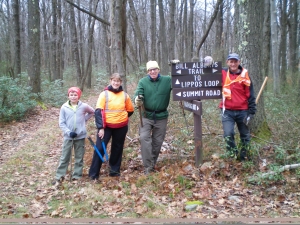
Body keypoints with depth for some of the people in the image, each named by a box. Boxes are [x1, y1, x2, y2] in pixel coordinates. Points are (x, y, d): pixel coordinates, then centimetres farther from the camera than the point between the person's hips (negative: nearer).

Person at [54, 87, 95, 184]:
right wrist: (68, 132, -16)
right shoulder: (64, 107, -6)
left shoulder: (84, 106, -4)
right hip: (68, 136, -1)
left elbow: (92, 112, 15)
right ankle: (59, 176, 13)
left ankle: (77, 176, 18)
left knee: (79, 157, 8)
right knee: (64, 157, 5)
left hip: (80, 136, 1)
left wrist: (84, 119, 2)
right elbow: (61, 123, -4)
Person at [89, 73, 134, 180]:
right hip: (106, 126, -3)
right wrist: (100, 127, -17)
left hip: (121, 127, 3)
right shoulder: (104, 94, -6)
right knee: (100, 148, -7)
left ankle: (114, 170, 27)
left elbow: (130, 110, 17)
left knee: (117, 149, 12)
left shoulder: (125, 95, 4)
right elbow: (98, 111, -12)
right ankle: (94, 173, 1)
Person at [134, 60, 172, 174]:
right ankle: (148, 166, -9)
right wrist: (138, 100, -40)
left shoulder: (167, 80, -3)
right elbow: (138, 93, -16)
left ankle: (153, 163, 29)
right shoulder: (143, 82, -4)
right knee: (144, 137, -16)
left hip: (161, 116, 1)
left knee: (157, 141, 10)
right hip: (147, 116, -1)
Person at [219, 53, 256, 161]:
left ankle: (244, 156, 28)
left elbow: (250, 95, -2)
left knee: (245, 135, 11)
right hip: (227, 111, 0)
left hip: (242, 111, 0)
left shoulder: (244, 76, -4)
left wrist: (251, 112, -5)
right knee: (228, 134, -13)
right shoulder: (222, 73, -1)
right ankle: (233, 155, 5)